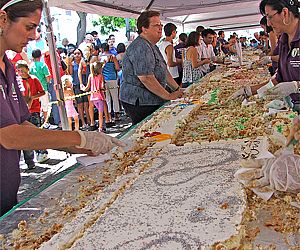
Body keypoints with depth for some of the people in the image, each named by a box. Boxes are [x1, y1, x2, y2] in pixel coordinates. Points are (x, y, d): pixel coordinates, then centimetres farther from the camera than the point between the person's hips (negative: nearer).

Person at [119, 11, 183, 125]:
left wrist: (178, 89, 15)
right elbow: (146, 78, -26)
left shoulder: (152, 46, 17)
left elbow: (164, 71, 22)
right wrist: (169, 96, -19)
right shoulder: (141, 48, -18)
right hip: (139, 104, -10)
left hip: (153, 101, 10)